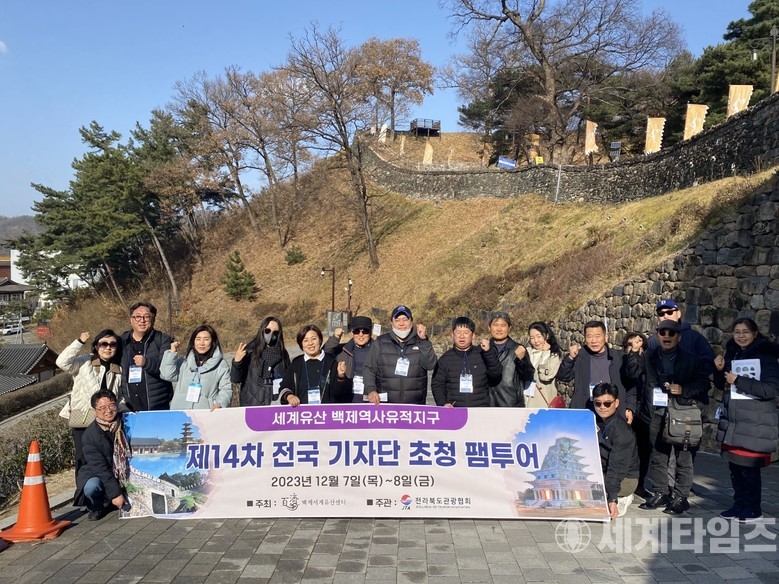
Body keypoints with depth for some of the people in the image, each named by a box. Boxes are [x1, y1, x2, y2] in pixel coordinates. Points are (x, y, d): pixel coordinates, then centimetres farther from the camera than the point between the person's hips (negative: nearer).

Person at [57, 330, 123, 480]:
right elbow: (62, 362, -17)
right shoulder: (84, 362, 1)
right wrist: (79, 342, -20)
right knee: (84, 461, -1)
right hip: (82, 422, -2)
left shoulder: (119, 371, 9)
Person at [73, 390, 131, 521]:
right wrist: (115, 493, -23)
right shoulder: (89, 434, -15)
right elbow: (99, 466, -19)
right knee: (91, 487, -33)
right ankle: (96, 507, 2)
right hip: (99, 475, -2)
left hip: (126, 475, 2)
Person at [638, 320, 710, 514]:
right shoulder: (648, 357, 8)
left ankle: (680, 497, 12)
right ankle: (660, 493, 22)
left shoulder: (691, 360, 2)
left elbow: (704, 383, 1)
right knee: (657, 456, 9)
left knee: (683, 458, 1)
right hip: (657, 415, 3)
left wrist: (683, 390, -12)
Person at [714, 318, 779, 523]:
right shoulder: (731, 353, 10)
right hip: (732, 421, 6)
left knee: (749, 467, -4)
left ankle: (753, 510, 12)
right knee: (734, 465, 11)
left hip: (755, 423, -6)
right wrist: (719, 371, -3)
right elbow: (722, 385, 17)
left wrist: (738, 381, -20)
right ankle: (739, 505, 24)